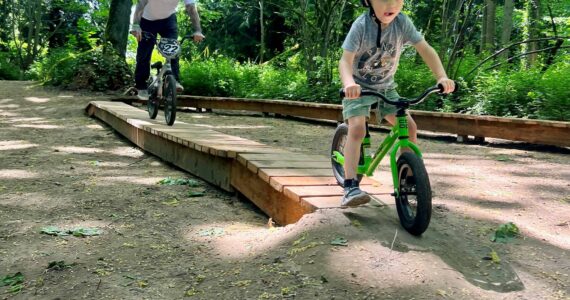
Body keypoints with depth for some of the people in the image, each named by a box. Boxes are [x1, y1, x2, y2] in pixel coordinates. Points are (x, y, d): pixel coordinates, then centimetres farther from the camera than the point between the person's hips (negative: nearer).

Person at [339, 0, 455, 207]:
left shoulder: (402, 23, -15)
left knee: (409, 126, -7)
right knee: (357, 128, -26)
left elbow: (425, 50, -13)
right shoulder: (361, 25, -24)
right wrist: (349, 83, -50)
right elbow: (345, 60, -30)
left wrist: (442, 77, -28)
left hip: (386, 87, 4)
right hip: (359, 87, -4)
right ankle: (350, 187, -28)